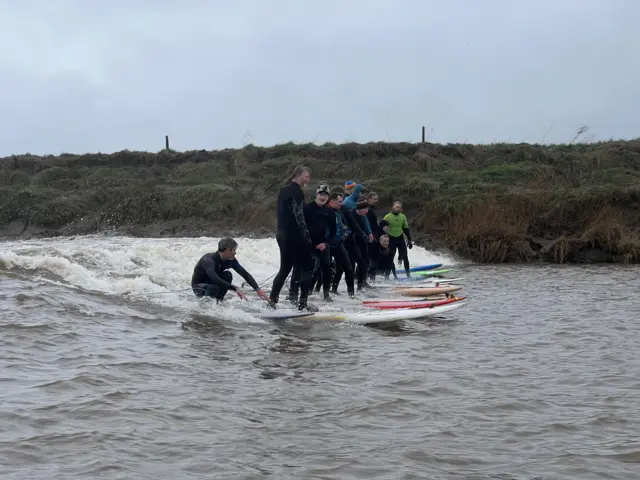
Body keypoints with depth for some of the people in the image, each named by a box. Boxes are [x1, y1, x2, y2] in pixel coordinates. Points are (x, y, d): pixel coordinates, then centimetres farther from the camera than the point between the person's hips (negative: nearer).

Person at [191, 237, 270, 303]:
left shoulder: (231, 260, -12)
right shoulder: (209, 260, -33)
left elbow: (245, 274, -10)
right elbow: (215, 278, -47)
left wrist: (258, 289, -22)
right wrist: (235, 288, -50)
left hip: (212, 282, 7)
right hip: (199, 286, -7)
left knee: (228, 275, -20)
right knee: (218, 287, -36)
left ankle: (218, 301, -8)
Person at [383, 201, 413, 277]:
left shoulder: (403, 217, 3)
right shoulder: (388, 216, -10)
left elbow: (406, 229, 11)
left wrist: (409, 240, 11)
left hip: (400, 239, 3)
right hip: (391, 239, -3)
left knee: (405, 257, 0)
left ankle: (408, 274, 8)